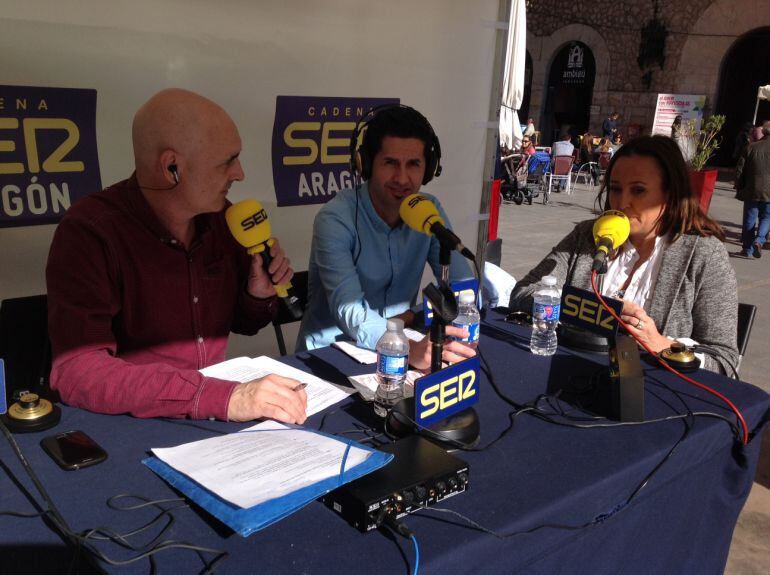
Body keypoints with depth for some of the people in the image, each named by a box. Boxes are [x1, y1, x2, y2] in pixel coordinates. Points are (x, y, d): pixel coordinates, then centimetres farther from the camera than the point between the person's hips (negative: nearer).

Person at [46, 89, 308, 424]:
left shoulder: (220, 215, 0)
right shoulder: (88, 232, -16)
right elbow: (76, 372, -26)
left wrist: (259, 297, -9)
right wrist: (223, 398, -34)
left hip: (213, 421, 5)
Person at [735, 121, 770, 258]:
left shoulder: (752, 147, -3)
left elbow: (740, 169, -1)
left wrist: (739, 187, 10)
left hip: (751, 191, 0)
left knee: (749, 220, 9)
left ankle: (748, 249, 13)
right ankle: (759, 240, -9)